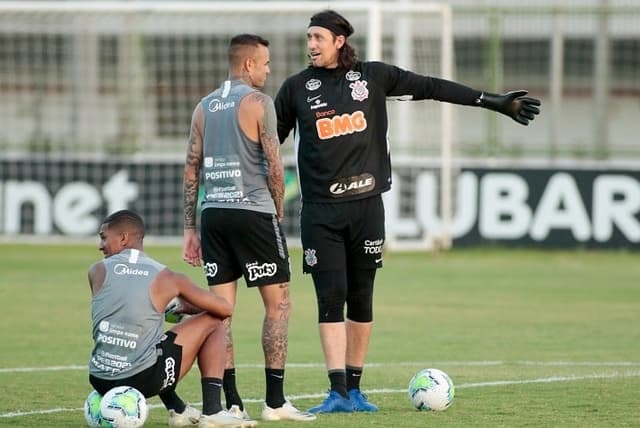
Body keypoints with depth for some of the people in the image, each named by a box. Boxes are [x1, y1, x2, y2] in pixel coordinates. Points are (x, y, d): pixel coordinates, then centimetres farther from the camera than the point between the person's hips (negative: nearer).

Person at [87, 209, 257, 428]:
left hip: (100, 381, 4)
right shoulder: (166, 278, 0)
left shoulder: (97, 272, 4)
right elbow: (224, 308, 7)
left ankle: (178, 410, 28)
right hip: (142, 380, -4)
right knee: (212, 323, 15)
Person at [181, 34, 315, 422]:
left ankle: (231, 403, 1)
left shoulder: (204, 107, 13)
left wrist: (190, 229, 15)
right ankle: (275, 401, 0)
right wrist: (279, 213, 4)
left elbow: (192, 169, 12)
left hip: (214, 214, 6)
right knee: (278, 303, 3)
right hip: (253, 213, -6)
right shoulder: (258, 102, -6)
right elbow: (274, 166, -11)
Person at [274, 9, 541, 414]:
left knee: (361, 298, 5)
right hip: (320, 210, -1)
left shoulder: (372, 76, 4)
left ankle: (355, 388, 15)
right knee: (330, 297, -8)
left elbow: (432, 87, 6)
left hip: (365, 203, 1)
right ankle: (338, 392, -9)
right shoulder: (298, 88, 3)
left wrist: (494, 101, 5)